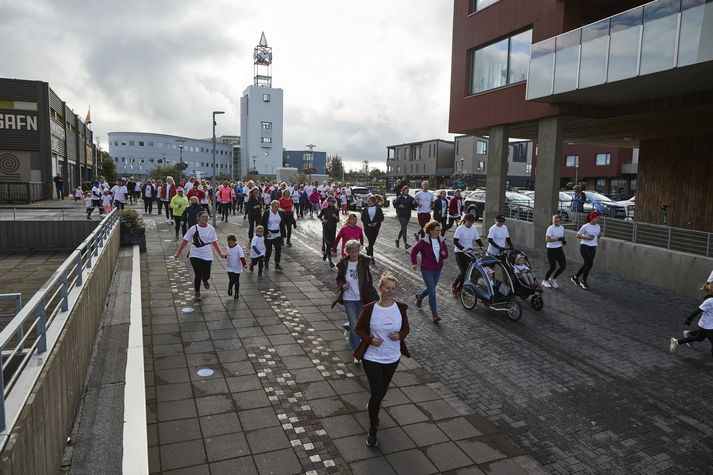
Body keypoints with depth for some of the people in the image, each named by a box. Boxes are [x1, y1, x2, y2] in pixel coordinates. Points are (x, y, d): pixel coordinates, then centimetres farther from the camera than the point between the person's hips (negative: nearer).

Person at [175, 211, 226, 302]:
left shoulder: (211, 229, 0)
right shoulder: (194, 228, -8)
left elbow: (214, 242, 10)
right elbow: (185, 241, -6)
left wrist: (220, 253, 7)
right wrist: (178, 252, -11)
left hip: (207, 256, 2)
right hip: (195, 256, -2)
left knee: (206, 275, 3)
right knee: (198, 275, -5)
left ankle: (204, 281, 43)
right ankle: (197, 294, 18)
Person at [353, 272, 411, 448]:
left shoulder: (400, 308, -7)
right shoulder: (369, 309, -15)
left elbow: (406, 328, 6)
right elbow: (358, 329, -4)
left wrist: (400, 336, -16)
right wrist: (370, 339, -21)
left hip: (393, 358, 4)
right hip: (372, 358, -4)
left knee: (381, 392, 22)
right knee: (377, 394, -4)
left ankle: (372, 406, 56)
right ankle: (373, 430, 19)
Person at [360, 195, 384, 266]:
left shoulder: (378, 209, -1)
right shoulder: (365, 209, 2)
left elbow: (382, 218, 0)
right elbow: (362, 218, 2)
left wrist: (376, 223, -13)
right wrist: (367, 224, -12)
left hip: (376, 228, 1)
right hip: (367, 228, -1)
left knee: (372, 242, 11)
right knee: (371, 242, -9)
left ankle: (368, 248, 45)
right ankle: (372, 257, -3)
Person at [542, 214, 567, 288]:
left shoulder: (562, 227, 6)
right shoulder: (550, 228, -16)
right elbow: (547, 239, -26)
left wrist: (563, 240, 2)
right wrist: (558, 239, -30)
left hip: (559, 249, 7)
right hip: (551, 249, -7)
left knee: (563, 266, 4)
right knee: (553, 267, -3)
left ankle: (553, 279, 25)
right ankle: (545, 281, 20)